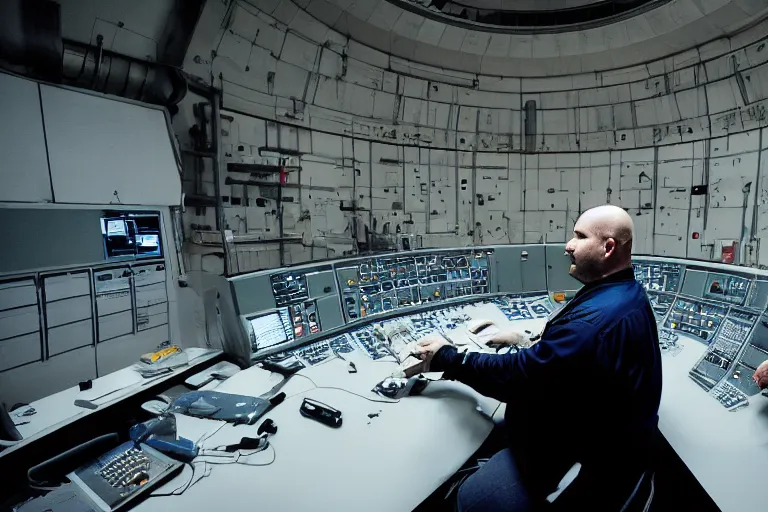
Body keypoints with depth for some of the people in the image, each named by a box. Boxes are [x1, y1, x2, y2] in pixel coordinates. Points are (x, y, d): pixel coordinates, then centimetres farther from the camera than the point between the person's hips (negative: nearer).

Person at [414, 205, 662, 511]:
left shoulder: (597, 318, -33)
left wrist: (446, 358, -18)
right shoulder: (626, 293, 3)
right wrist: (528, 341, 2)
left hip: (594, 461, -10)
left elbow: (521, 375, -28)